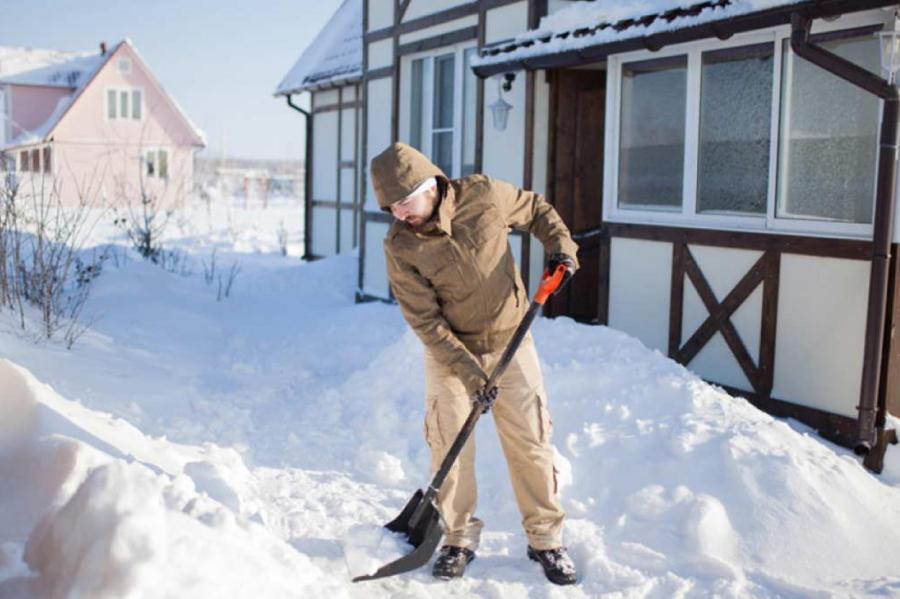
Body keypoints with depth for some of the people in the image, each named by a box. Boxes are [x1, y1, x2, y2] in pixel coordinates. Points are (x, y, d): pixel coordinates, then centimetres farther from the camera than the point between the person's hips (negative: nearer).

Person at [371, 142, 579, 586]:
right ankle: (459, 538, 19)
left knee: (530, 440, 3)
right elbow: (425, 321, -16)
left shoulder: (483, 195, -15)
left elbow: (536, 210, 6)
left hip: (509, 341, 1)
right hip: (448, 351, 0)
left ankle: (546, 539, 17)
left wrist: (560, 246, -11)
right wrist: (469, 371, -22)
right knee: (449, 444, 0)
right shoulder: (399, 246, -16)